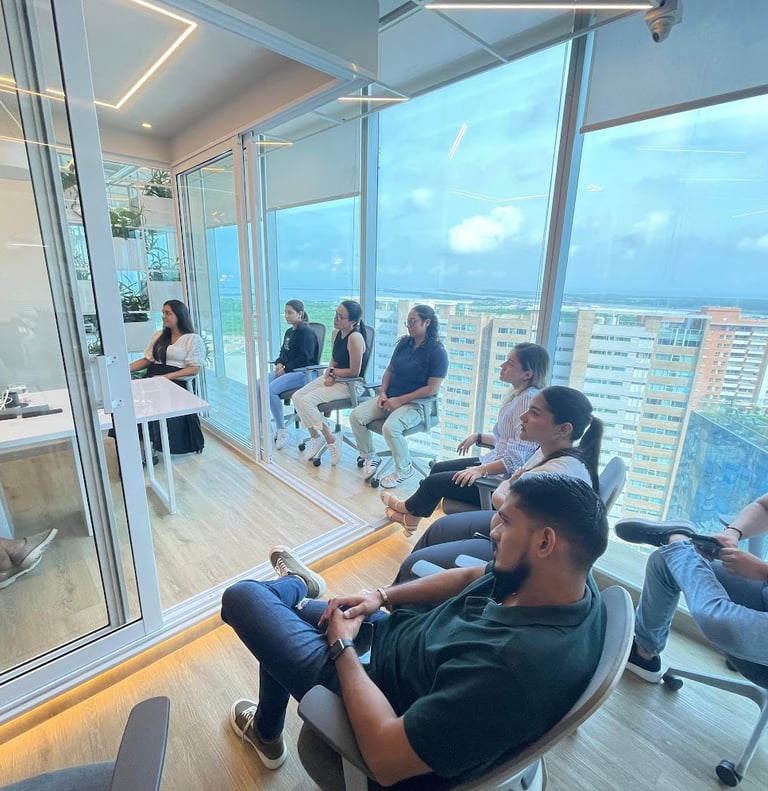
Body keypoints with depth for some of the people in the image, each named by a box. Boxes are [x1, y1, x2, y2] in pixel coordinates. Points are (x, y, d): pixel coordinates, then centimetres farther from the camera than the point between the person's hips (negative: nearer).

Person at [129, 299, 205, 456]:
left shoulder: (193, 339, 4)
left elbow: (195, 368, -5)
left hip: (176, 381, -6)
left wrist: (167, 376, -15)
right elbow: (147, 360, 21)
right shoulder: (158, 335, 23)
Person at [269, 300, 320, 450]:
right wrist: (279, 363, 3)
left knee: (271, 389, -28)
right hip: (286, 370, 9)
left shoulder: (306, 331, -9)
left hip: (303, 372, -9)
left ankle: (281, 431, -17)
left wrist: (286, 368, -15)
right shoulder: (289, 332, 19)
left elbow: (305, 358, -17)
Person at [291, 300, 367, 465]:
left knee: (307, 401, -19)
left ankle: (331, 441, -5)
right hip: (334, 377, 9)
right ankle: (315, 437, 11)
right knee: (297, 397, -1)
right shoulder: (336, 332, 4)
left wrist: (333, 372, -7)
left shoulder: (355, 337, -22)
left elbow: (354, 372, -21)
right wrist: (330, 373, -3)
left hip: (351, 384, -9)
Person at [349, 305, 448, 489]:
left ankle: (404, 469, -5)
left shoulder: (437, 351, -10)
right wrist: (383, 393, -2)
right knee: (356, 416, -14)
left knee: (390, 427, -33)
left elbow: (432, 389, -15)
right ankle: (370, 457, 8)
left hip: (416, 404, -6)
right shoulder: (404, 342, 9)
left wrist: (399, 400, -17)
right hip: (390, 399, 6)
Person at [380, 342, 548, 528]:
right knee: (438, 468, 15)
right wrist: (478, 437, 12)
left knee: (434, 482, 1)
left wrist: (482, 470, -30)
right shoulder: (518, 394, 5)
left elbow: (518, 459, -29)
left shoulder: (529, 399, -25)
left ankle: (407, 507, 33)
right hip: (495, 462, 9)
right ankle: (411, 517, 32)